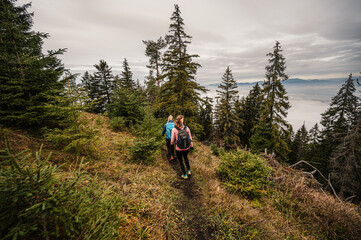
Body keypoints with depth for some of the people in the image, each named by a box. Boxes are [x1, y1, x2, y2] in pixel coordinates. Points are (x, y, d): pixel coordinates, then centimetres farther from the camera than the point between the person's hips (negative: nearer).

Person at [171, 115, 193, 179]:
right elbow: (190, 138, -5)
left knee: (180, 161, 22)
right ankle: (188, 170, 40)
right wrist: (191, 145, 12)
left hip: (179, 149, -3)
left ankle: (185, 175, 35)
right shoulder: (187, 128, -15)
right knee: (185, 157, 34)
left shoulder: (174, 129, -20)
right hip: (187, 148, 3)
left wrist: (172, 143, 13)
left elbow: (172, 140, -11)